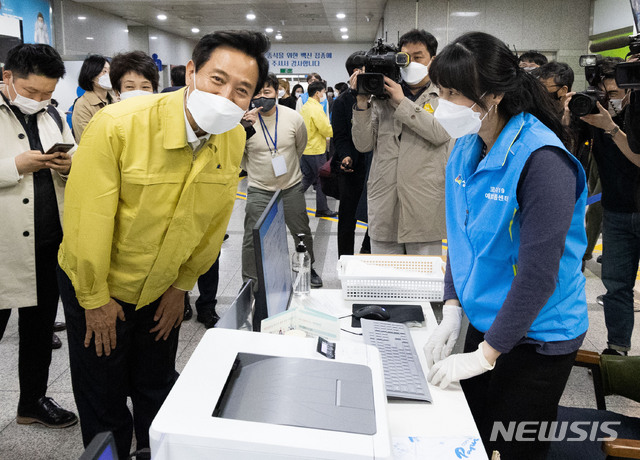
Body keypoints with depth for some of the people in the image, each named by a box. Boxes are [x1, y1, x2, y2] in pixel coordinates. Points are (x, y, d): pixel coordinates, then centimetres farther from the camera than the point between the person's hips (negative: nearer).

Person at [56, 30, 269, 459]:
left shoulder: (234, 139, -12)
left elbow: (215, 218, -1)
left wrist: (182, 285, 5)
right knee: (104, 404, 12)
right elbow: (88, 218, -21)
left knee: (158, 392, 20)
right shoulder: (118, 124, -28)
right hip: (97, 286, -4)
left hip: (163, 288, 4)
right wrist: (95, 299, -12)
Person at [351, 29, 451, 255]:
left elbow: (440, 133, -15)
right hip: (384, 208, 2)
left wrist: (401, 101, -13)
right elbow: (363, 144, 5)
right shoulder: (382, 97, 11)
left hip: (425, 209, -2)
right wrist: (362, 103, -7)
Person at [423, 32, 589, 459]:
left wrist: (486, 355, -20)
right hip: (484, 323, 7)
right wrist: (452, 308, -1)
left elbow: (538, 273, -24)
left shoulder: (542, 160, -24)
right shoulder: (465, 149, -1)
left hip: (536, 339, -6)